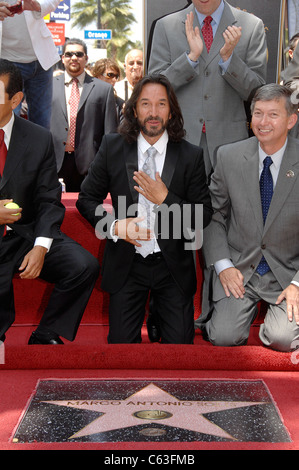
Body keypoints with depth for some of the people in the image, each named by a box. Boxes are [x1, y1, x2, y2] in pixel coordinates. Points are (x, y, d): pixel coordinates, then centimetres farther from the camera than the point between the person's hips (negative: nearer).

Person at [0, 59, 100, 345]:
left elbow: (49, 200, 2)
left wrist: (40, 247, -14)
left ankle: (45, 336, -1)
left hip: (26, 234, 2)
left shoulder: (40, 139, 1)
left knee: (84, 266, -20)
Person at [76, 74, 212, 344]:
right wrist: (115, 225, -14)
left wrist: (165, 199, -19)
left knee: (180, 341, 0)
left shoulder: (191, 155, -4)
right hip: (126, 264, 1)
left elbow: (204, 216, -4)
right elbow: (87, 199, 3)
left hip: (173, 265, 0)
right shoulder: (112, 147, -2)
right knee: (122, 342, 1)